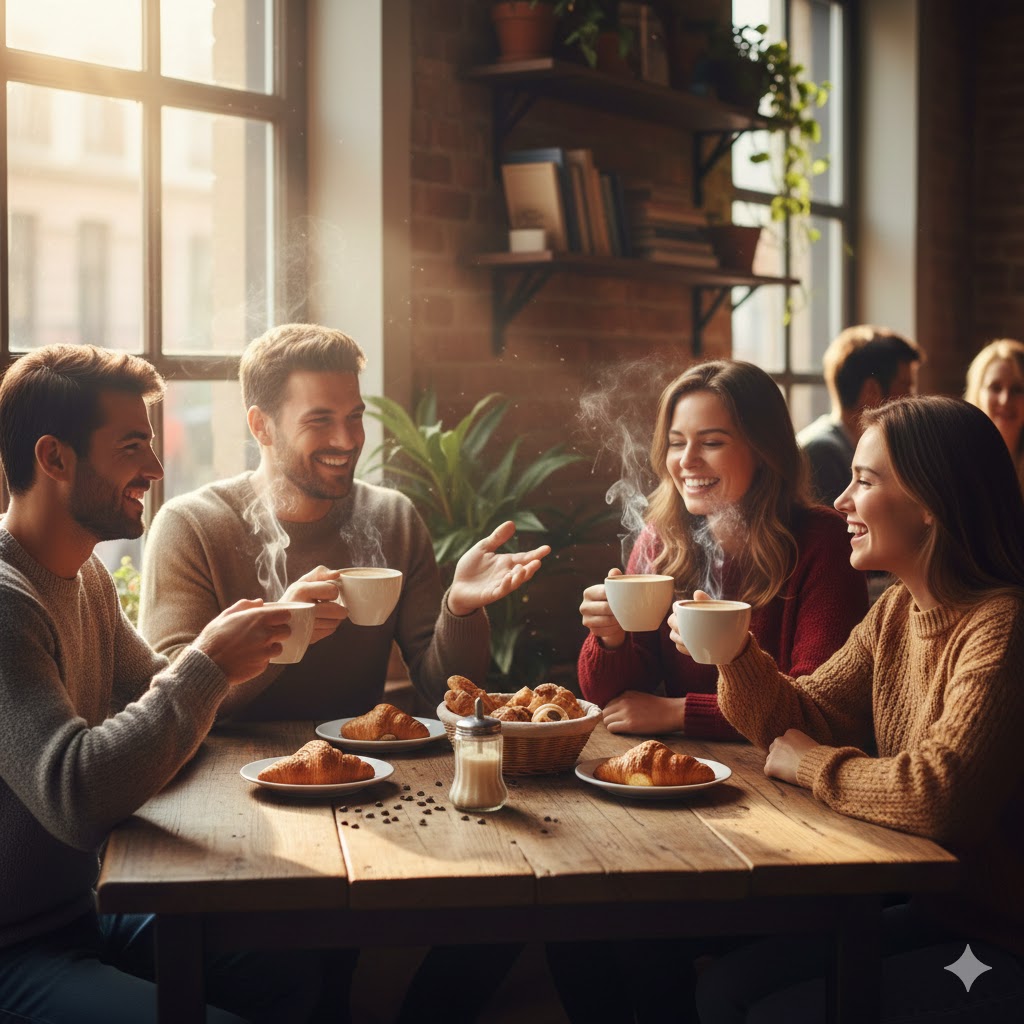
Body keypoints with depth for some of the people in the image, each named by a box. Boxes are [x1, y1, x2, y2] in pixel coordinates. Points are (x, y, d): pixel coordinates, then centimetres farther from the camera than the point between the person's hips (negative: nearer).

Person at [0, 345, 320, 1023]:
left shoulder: (86, 571, 10)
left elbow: (156, 701, 17)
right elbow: (74, 800, -32)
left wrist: (269, 633, 0)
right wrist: (207, 666, -26)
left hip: (84, 911, 10)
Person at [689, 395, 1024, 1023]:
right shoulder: (898, 612, 6)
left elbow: (941, 795, -31)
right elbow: (800, 720, 10)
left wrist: (811, 765, -14)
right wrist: (737, 655, -11)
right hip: (930, 915, 8)